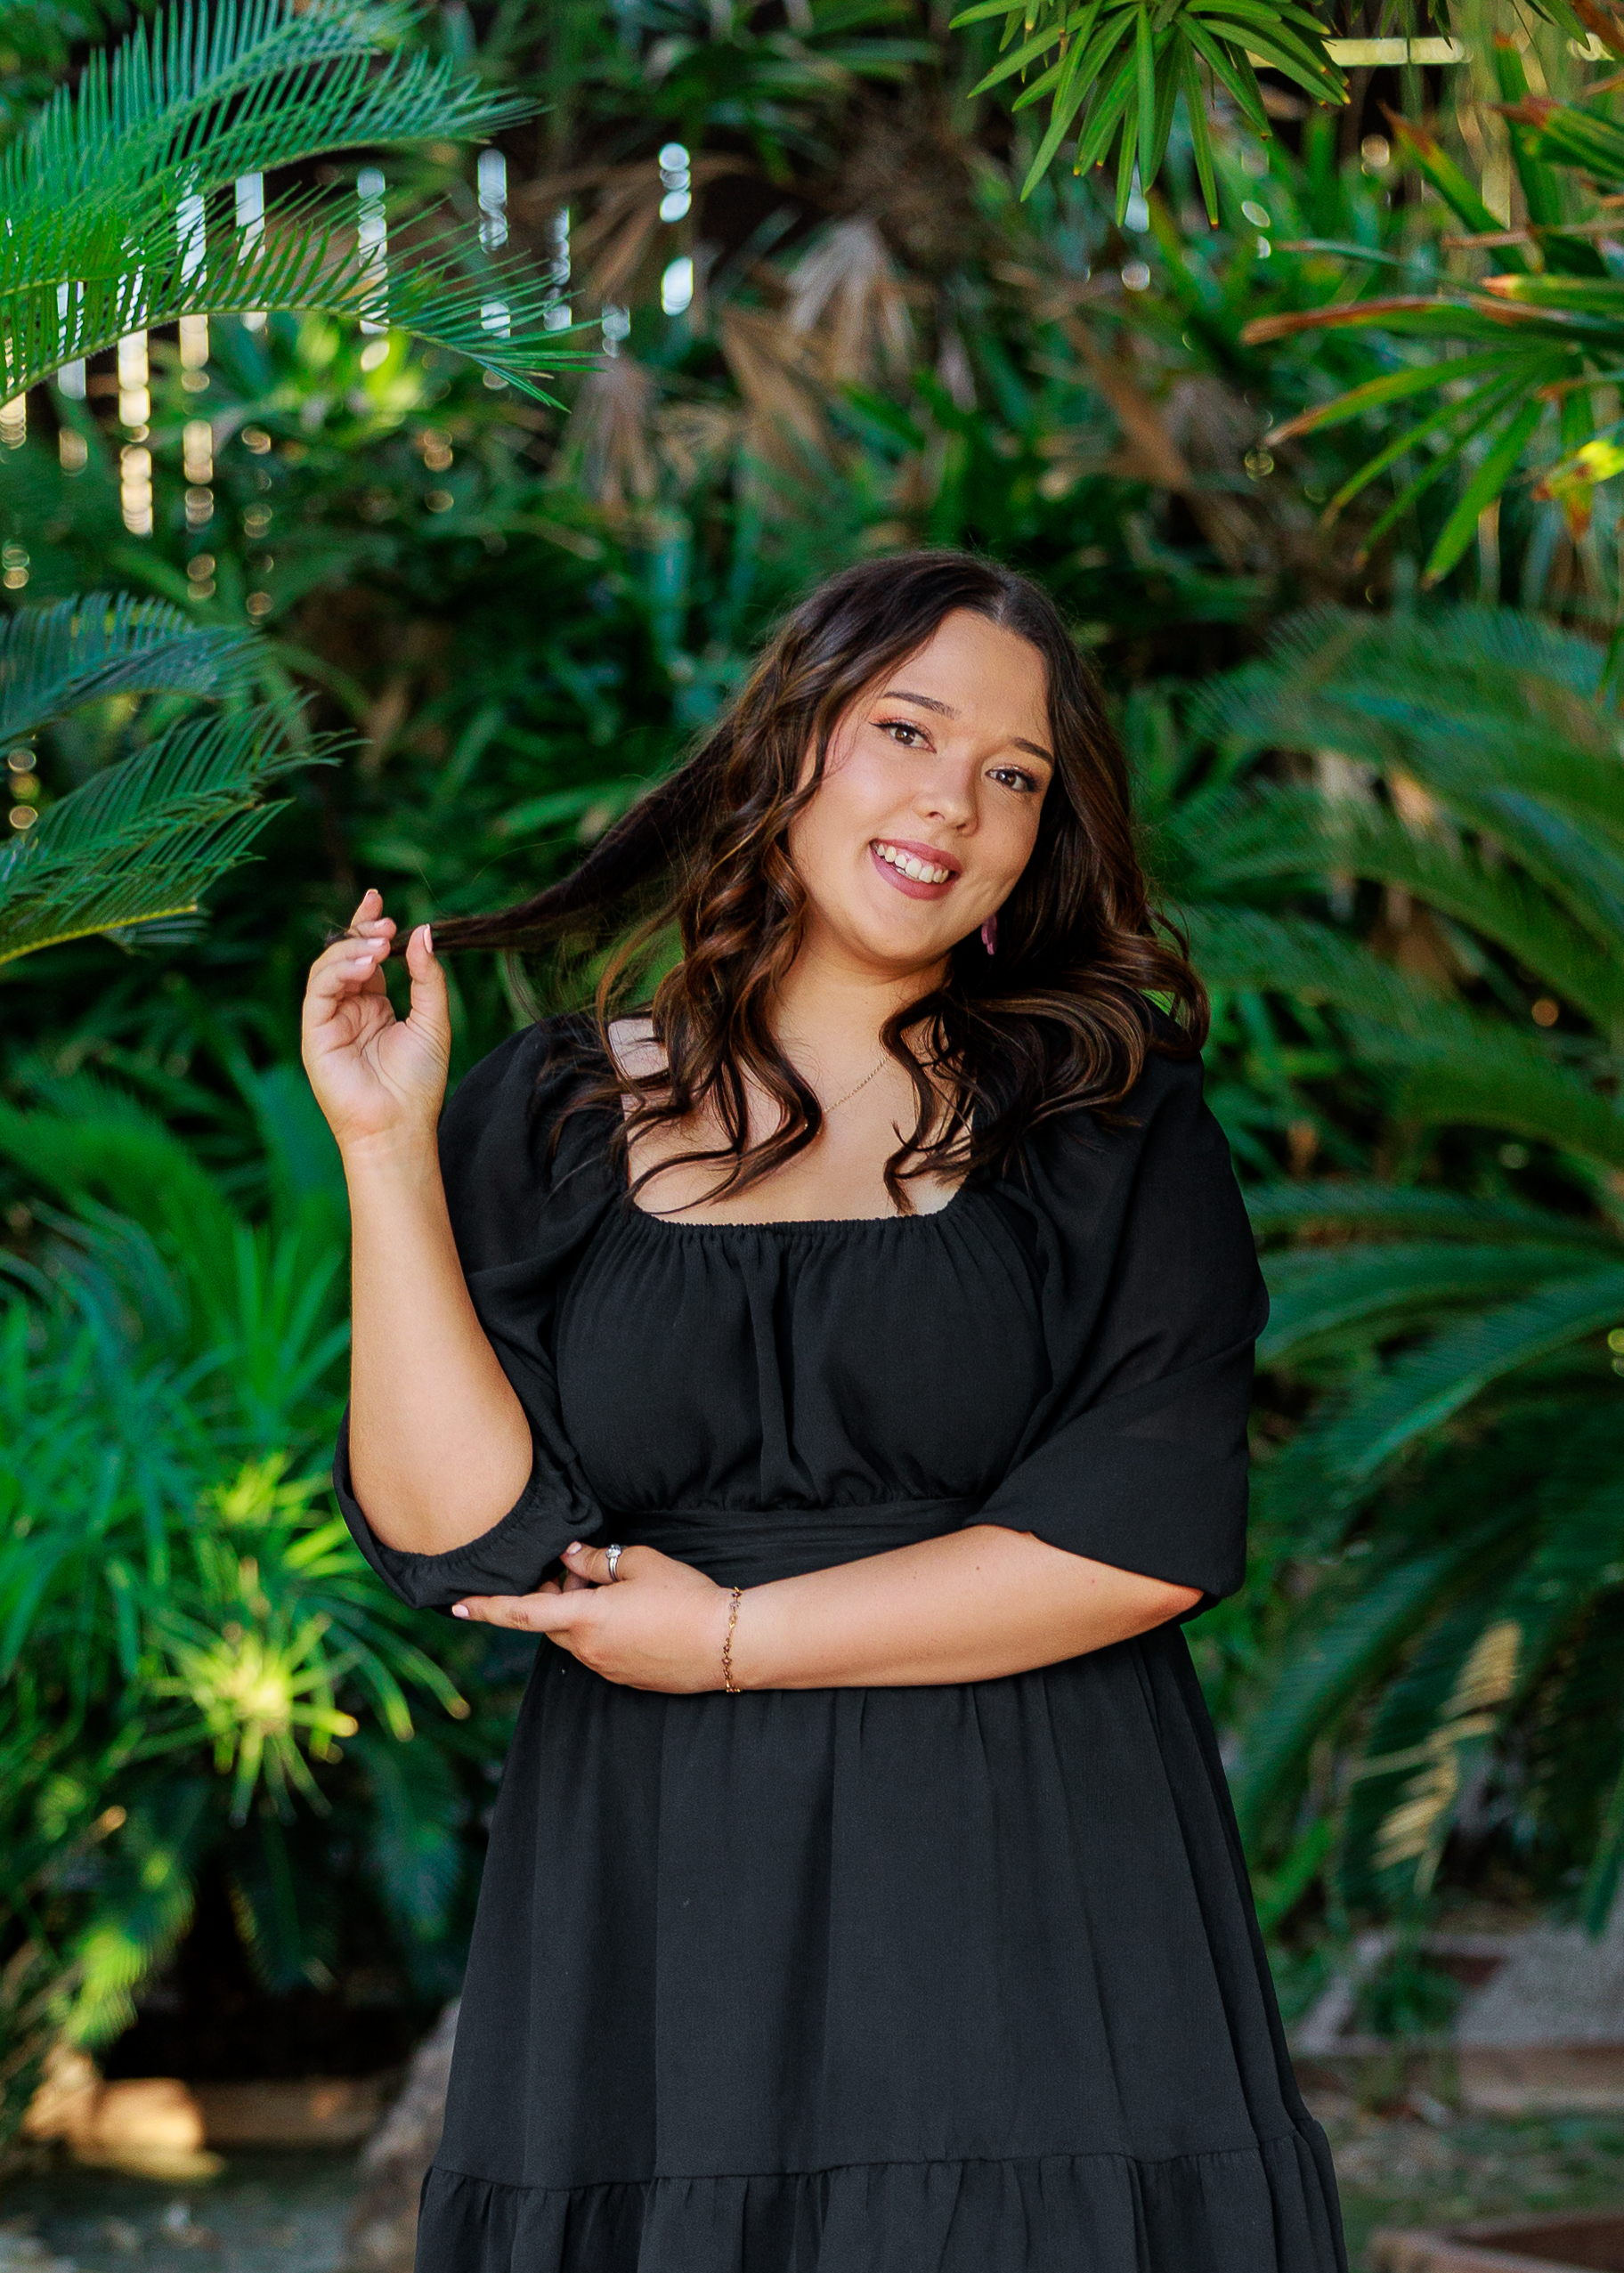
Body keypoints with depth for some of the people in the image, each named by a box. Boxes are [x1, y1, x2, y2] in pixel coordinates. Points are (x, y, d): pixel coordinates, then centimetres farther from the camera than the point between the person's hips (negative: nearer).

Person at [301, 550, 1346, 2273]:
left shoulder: (1110, 1115, 2)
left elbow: (1153, 1539, -9)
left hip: (1028, 1911, -1)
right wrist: (386, 1153, -9)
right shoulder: (551, 1120, 6)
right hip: (654, 1911, 1)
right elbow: (465, 1541, -5)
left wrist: (736, 1638, -9)